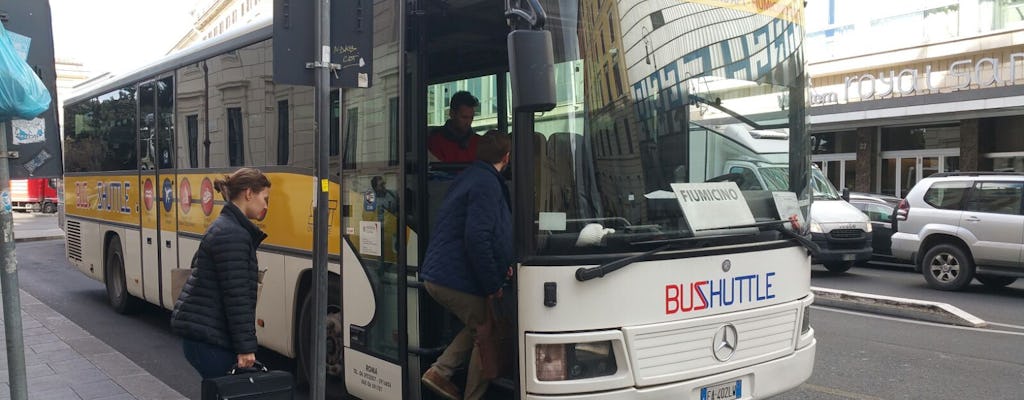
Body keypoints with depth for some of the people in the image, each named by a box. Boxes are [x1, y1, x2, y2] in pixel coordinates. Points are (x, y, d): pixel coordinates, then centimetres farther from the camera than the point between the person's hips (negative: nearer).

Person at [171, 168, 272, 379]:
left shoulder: (224, 227, 15)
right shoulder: (231, 235, -16)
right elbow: (236, 296, -19)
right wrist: (246, 347, -18)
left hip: (202, 330, 10)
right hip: (206, 336, -10)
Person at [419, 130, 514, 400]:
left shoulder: (469, 177, 16)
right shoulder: (486, 184, -16)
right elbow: (476, 238, -25)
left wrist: (500, 265, 21)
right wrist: (493, 284, -17)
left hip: (436, 276, 10)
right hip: (458, 281, -10)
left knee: (479, 329, 23)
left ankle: (439, 372, 18)